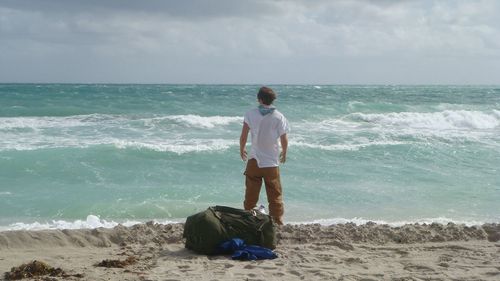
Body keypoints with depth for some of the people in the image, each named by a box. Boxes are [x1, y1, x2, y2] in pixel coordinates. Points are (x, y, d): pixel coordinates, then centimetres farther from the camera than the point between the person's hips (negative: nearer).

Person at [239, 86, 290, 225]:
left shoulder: (251, 114, -5)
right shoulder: (279, 117, -6)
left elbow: (243, 136, -6)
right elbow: (284, 139, -3)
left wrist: (242, 150, 12)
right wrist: (284, 153, 16)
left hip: (254, 160, 1)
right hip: (272, 162, -1)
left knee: (251, 194, 10)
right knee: (275, 196, 8)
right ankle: (278, 222, 9)